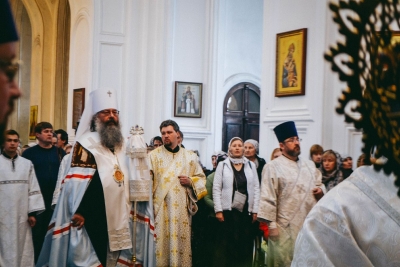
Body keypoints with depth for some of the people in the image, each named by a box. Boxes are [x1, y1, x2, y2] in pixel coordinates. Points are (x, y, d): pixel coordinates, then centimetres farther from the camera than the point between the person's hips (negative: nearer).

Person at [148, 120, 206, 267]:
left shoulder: (190, 156, 13)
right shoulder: (154, 155, 5)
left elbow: (201, 177, 15)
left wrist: (190, 181, -6)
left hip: (182, 207, 2)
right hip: (161, 206, -2)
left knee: (182, 240, 3)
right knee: (162, 240, -3)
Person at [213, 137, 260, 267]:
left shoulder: (251, 165, 8)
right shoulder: (222, 165, 3)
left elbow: (256, 189, 6)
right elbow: (216, 189, -1)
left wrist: (255, 210, 0)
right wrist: (218, 210, -8)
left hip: (247, 211, 2)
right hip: (228, 211, -2)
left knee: (246, 244, 3)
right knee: (227, 244, 1)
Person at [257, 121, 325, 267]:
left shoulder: (310, 165, 14)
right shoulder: (273, 167, -6)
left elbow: (320, 184, 23)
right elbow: (268, 198, -11)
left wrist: (321, 190, -2)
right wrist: (271, 225, -16)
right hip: (286, 227, -6)